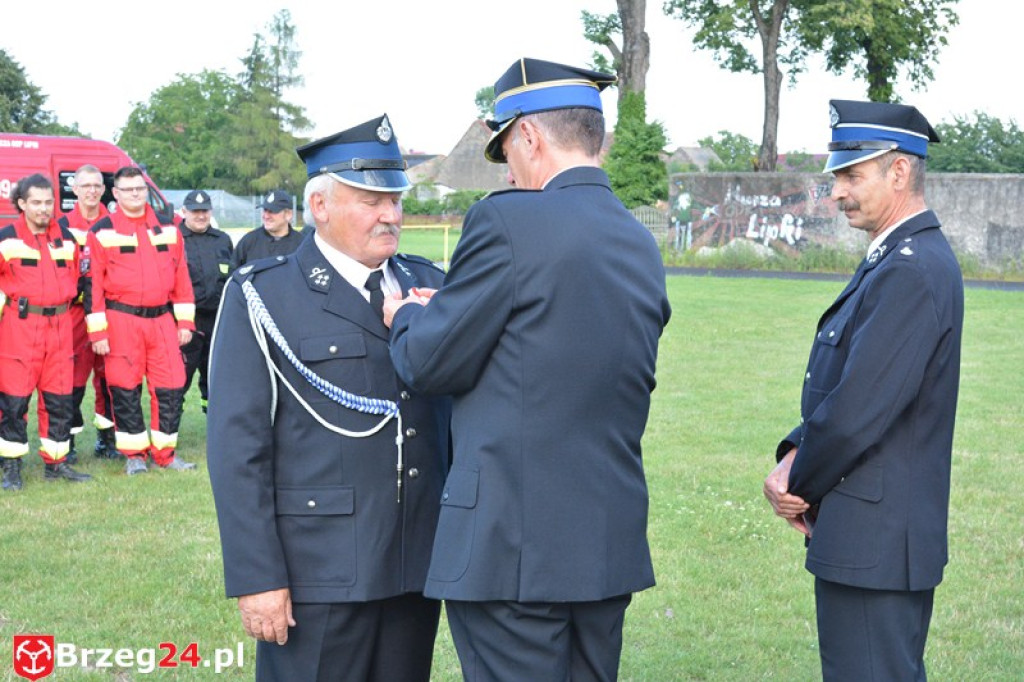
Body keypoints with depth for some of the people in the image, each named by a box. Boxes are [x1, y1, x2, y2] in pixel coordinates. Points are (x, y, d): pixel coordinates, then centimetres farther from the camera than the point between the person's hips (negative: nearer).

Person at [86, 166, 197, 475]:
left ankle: (165, 452, 16)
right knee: (125, 389, 2)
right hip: (121, 321, -3)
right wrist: (97, 331, -8)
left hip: (162, 319, 3)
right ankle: (134, 454, 15)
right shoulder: (102, 231, -1)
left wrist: (185, 321, 7)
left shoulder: (168, 228, 10)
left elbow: (181, 275, 12)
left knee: (171, 386, 3)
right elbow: (93, 283, -3)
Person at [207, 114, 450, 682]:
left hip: (418, 567, 5)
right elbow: (236, 447, -8)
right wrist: (255, 577, -14)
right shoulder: (260, 299, -3)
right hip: (316, 578, -4)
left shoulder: (428, 286, 11)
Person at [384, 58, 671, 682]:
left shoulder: (509, 221, -13)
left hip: (515, 547, -7)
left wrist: (409, 317, 14)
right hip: (613, 544, 8)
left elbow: (432, 364, -9)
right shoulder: (642, 244, 10)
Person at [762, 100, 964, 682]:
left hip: (874, 541, -10)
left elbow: (858, 411, -24)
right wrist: (794, 457, -1)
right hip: (887, 536, 10)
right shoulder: (904, 258, 13)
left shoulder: (911, 272, -21)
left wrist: (800, 486, -9)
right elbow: (840, 386, 15)